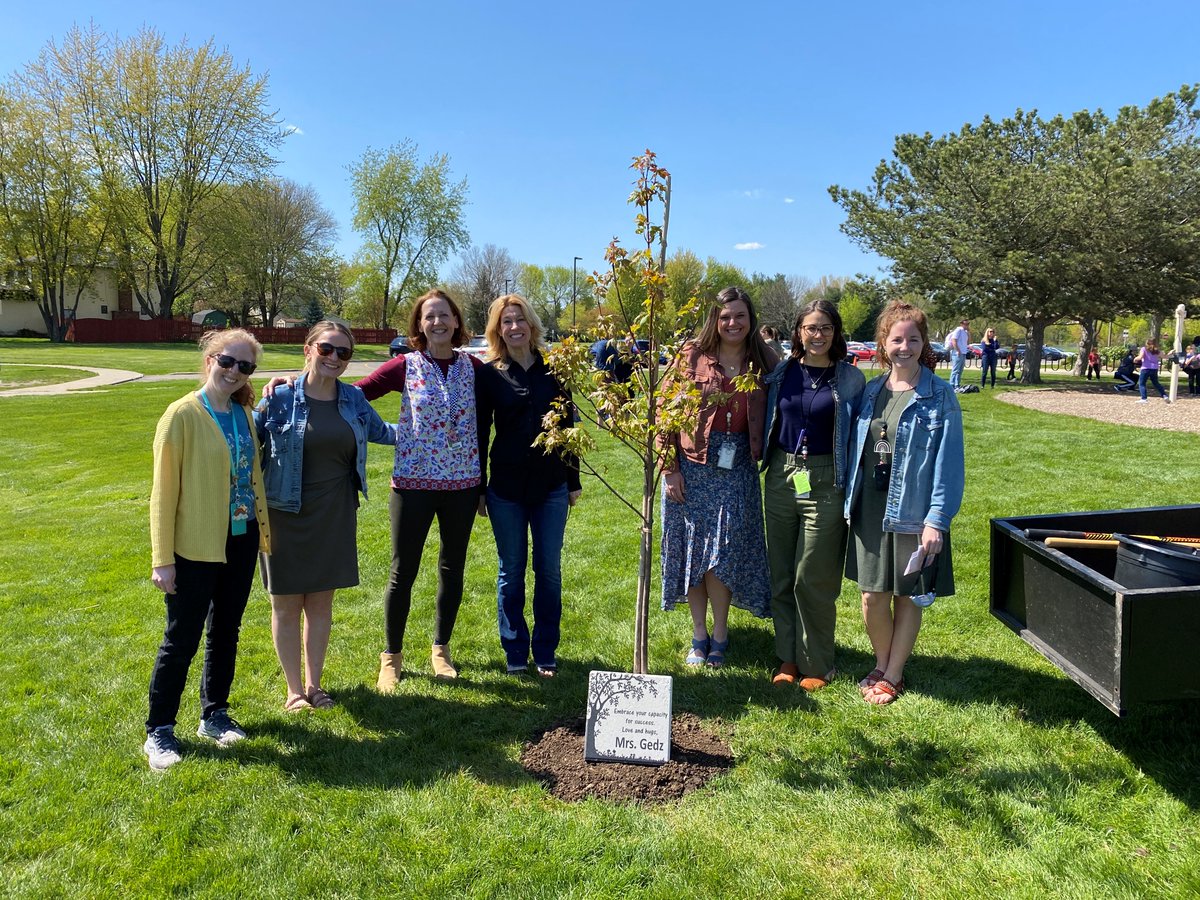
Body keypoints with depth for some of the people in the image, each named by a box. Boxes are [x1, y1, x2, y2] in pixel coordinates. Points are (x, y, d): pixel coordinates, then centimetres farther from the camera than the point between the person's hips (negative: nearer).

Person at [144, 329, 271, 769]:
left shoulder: (244, 414, 6)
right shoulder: (183, 414, -12)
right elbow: (164, 490, -12)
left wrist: (263, 532, 10)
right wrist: (162, 559, -13)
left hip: (240, 542, 6)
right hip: (196, 548, -6)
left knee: (226, 632, 17)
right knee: (182, 639, 4)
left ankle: (214, 714, 33)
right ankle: (158, 730, 20)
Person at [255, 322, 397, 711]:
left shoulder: (354, 400, 2)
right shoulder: (280, 399, -9)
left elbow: (382, 431, 19)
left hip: (335, 517, 3)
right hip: (287, 517, -3)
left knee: (321, 601, 14)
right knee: (286, 603, 9)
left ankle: (313, 682, 31)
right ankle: (294, 688, 25)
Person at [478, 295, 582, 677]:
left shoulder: (553, 369, 3)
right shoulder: (489, 374, -1)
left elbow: (567, 425, 8)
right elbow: (479, 432, 2)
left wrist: (574, 480, 7)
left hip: (551, 486, 1)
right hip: (506, 487, -1)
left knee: (549, 570, 8)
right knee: (511, 571, 9)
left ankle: (546, 653, 22)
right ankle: (515, 653, 22)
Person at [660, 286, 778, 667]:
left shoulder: (763, 362, 5)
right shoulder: (692, 355, -2)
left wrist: (764, 456, -1)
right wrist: (670, 468, -7)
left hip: (737, 469, 1)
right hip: (692, 466, 0)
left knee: (723, 553, -2)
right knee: (692, 549, 7)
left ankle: (719, 635, 18)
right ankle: (699, 634, 23)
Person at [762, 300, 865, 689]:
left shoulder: (850, 379, -2)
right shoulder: (781, 373, 5)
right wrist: (770, 466, 5)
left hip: (825, 484, -3)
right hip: (781, 478, 4)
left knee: (813, 579, 0)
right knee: (781, 575, 10)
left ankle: (817, 664, 17)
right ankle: (787, 656, 24)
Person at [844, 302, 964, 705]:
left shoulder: (939, 396, -6)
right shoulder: (870, 392, 7)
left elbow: (948, 462, -9)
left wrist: (937, 520, -14)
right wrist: (851, 503, 7)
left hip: (913, 512, -4)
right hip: (870, 509, 4)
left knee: (907, 596, 9)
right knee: (872, 595, 7)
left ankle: (892, 676, 24)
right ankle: (882, 665, 30)